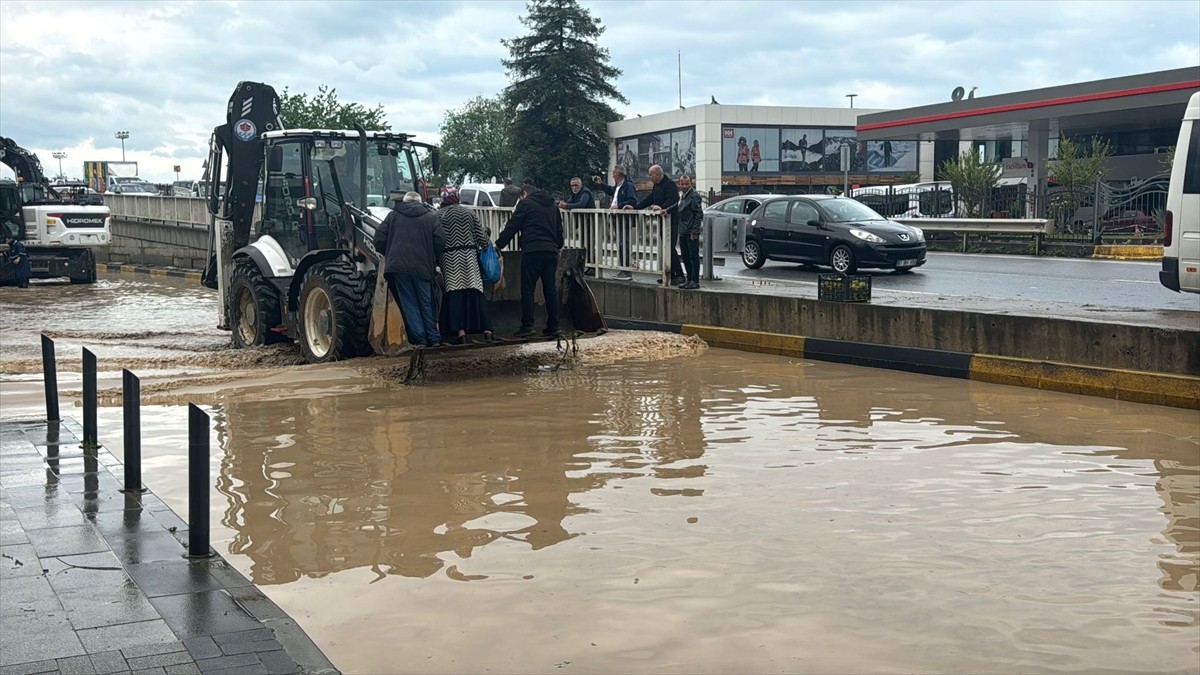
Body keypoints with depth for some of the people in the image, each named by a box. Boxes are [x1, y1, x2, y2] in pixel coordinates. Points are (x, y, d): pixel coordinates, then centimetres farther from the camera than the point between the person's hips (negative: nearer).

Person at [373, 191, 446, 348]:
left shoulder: (393, 216, 10)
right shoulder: (431, 217, 8)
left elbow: (379, 240, 5)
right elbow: (440, 242, -1)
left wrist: (389, 256, 22)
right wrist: (432, 260, 14)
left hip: (398, 266, 0)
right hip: (422, 268, 0)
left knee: (409, 304, 4)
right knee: (426, 304, 12)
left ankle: (419, 339, 0)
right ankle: (434, 339, 11)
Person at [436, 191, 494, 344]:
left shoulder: (439, 215, 6)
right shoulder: (469, 212, 10)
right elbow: (481, 236, 6)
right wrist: (486, 247, 24)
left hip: (450, 258, -2)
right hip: (469, 256, 2)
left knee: (454, 295, -4)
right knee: (475, 292, 0)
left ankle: (460, 332, -13)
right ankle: (487, 330, -6)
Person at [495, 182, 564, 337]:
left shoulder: (525, 203, 3)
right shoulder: (553, 206, 21)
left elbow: (512, 226, 1)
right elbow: (559, 230, 27)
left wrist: (499, 244, 9)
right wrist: (558, 246, 41)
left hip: (532, 251, -5)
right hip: (551, 251, 6)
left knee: (527, 289, -3)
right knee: (550, 289, 8)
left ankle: (527, 326, -8)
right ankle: (553, 326, 6)